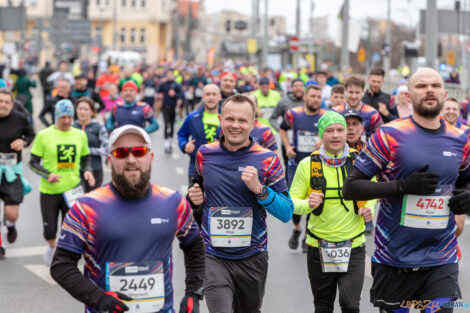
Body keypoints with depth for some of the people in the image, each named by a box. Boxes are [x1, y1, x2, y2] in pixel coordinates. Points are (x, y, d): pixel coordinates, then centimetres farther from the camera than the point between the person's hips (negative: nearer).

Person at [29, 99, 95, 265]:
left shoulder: (80, 135, 5)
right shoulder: (44, 135, -5)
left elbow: (85, 159, 17)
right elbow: (33, 162, -2)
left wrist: (87, 171, -5)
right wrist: (48, 174, -19)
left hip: (72, 189, 2)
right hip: (49, 191, -2)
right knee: (50, 230, 5)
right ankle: (52, 247, 38)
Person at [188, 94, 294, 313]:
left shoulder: (267, 160, -6)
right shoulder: (205, 154, 1)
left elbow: (287, 213, -7)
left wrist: (259, 189, -22)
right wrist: (195, 199, -2)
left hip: (252, 257, 0)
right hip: (213, 256, 0)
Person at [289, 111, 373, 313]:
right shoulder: (308, 165, -3)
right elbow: (292, 201, 0)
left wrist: (368, 209, -7)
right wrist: (308, 204, -21)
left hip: (353, 247, -1)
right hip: (319, 248, 1)